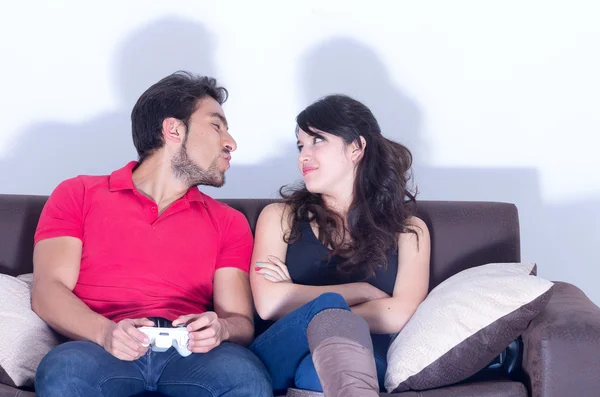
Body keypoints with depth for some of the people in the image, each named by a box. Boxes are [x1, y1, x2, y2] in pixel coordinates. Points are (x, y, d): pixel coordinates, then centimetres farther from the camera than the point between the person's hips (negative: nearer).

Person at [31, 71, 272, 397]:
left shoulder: (229, 223, 22)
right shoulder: (78, 195, 17)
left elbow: (242, 321, 12)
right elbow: (47, 291, 4)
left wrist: (220, 329, -14)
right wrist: (105, 332, -17)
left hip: (189, 353, 1)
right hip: (104, 351, -1)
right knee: (64, 370, -37)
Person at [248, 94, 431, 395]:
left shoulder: (408, 230, 17)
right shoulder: (280, 217, 17)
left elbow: (400, 315, -2)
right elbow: (268, 303, -1)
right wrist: (361, 291, 1)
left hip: (356, 364, 0)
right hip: (278, 360, 0)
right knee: (329, 304, -35)